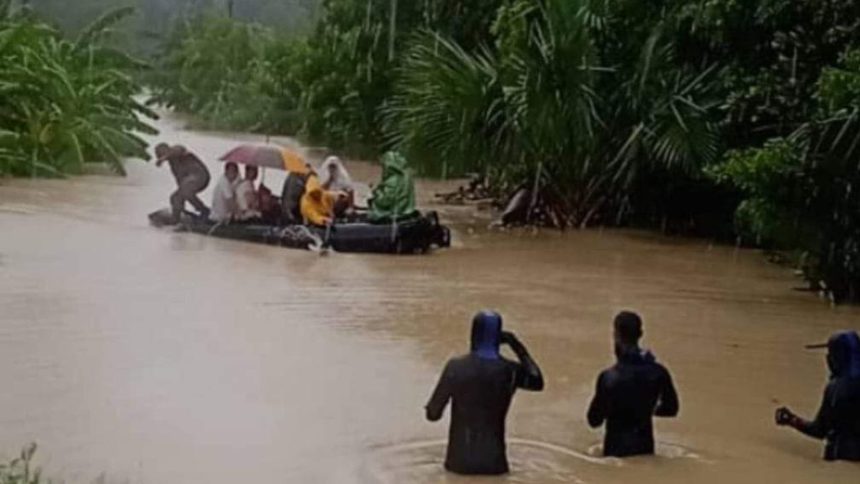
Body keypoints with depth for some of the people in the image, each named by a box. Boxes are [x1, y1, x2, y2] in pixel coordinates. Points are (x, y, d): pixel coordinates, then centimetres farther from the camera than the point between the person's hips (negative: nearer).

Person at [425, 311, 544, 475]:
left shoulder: (456, 367, -11)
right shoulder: (510, 371, -7)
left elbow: (433, 414, -7)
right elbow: (538, 382, 16)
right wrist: (519, 348, 13)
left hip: (460, 461, -1)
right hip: (493, 462, 1)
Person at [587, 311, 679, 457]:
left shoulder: (609, 377, -21)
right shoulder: (658, 372, -9)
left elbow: (594, 420, -12)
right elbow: (671, 408, 5)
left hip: (617, 448, -4)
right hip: (646, 446, 4)